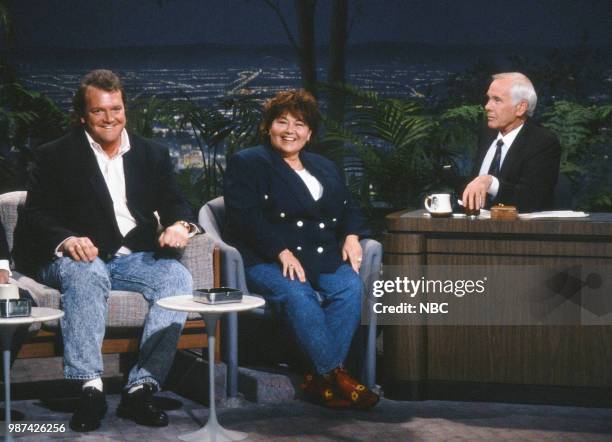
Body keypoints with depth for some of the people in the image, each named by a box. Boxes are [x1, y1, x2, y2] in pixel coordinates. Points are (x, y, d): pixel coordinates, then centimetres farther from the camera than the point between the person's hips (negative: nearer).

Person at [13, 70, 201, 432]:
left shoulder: (153, 155, 17)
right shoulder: (55, 156, 7)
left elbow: (174, 203, 9)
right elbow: (36, 215, -3)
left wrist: (180, 225, -18)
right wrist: (67, 240, -26)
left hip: (134, 258, 3)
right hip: (76, 257, -3)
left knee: (178, 277, -27)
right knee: (88, 273, -37)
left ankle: (142, 386, -30)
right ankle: (90, 388, -40)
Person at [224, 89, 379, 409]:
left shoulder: (324, 168, 27)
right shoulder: (246, 164, 7)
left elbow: (348, 210, 26)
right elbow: (245, 217, -7)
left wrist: (351, 236, 1)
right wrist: (283, 252, -19)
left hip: (323, 257, 5)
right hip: (266, 260, -4)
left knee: (350, 286, -28)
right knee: (297, 294, -36)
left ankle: (321, 379, -31)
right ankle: (334, 375, -33)